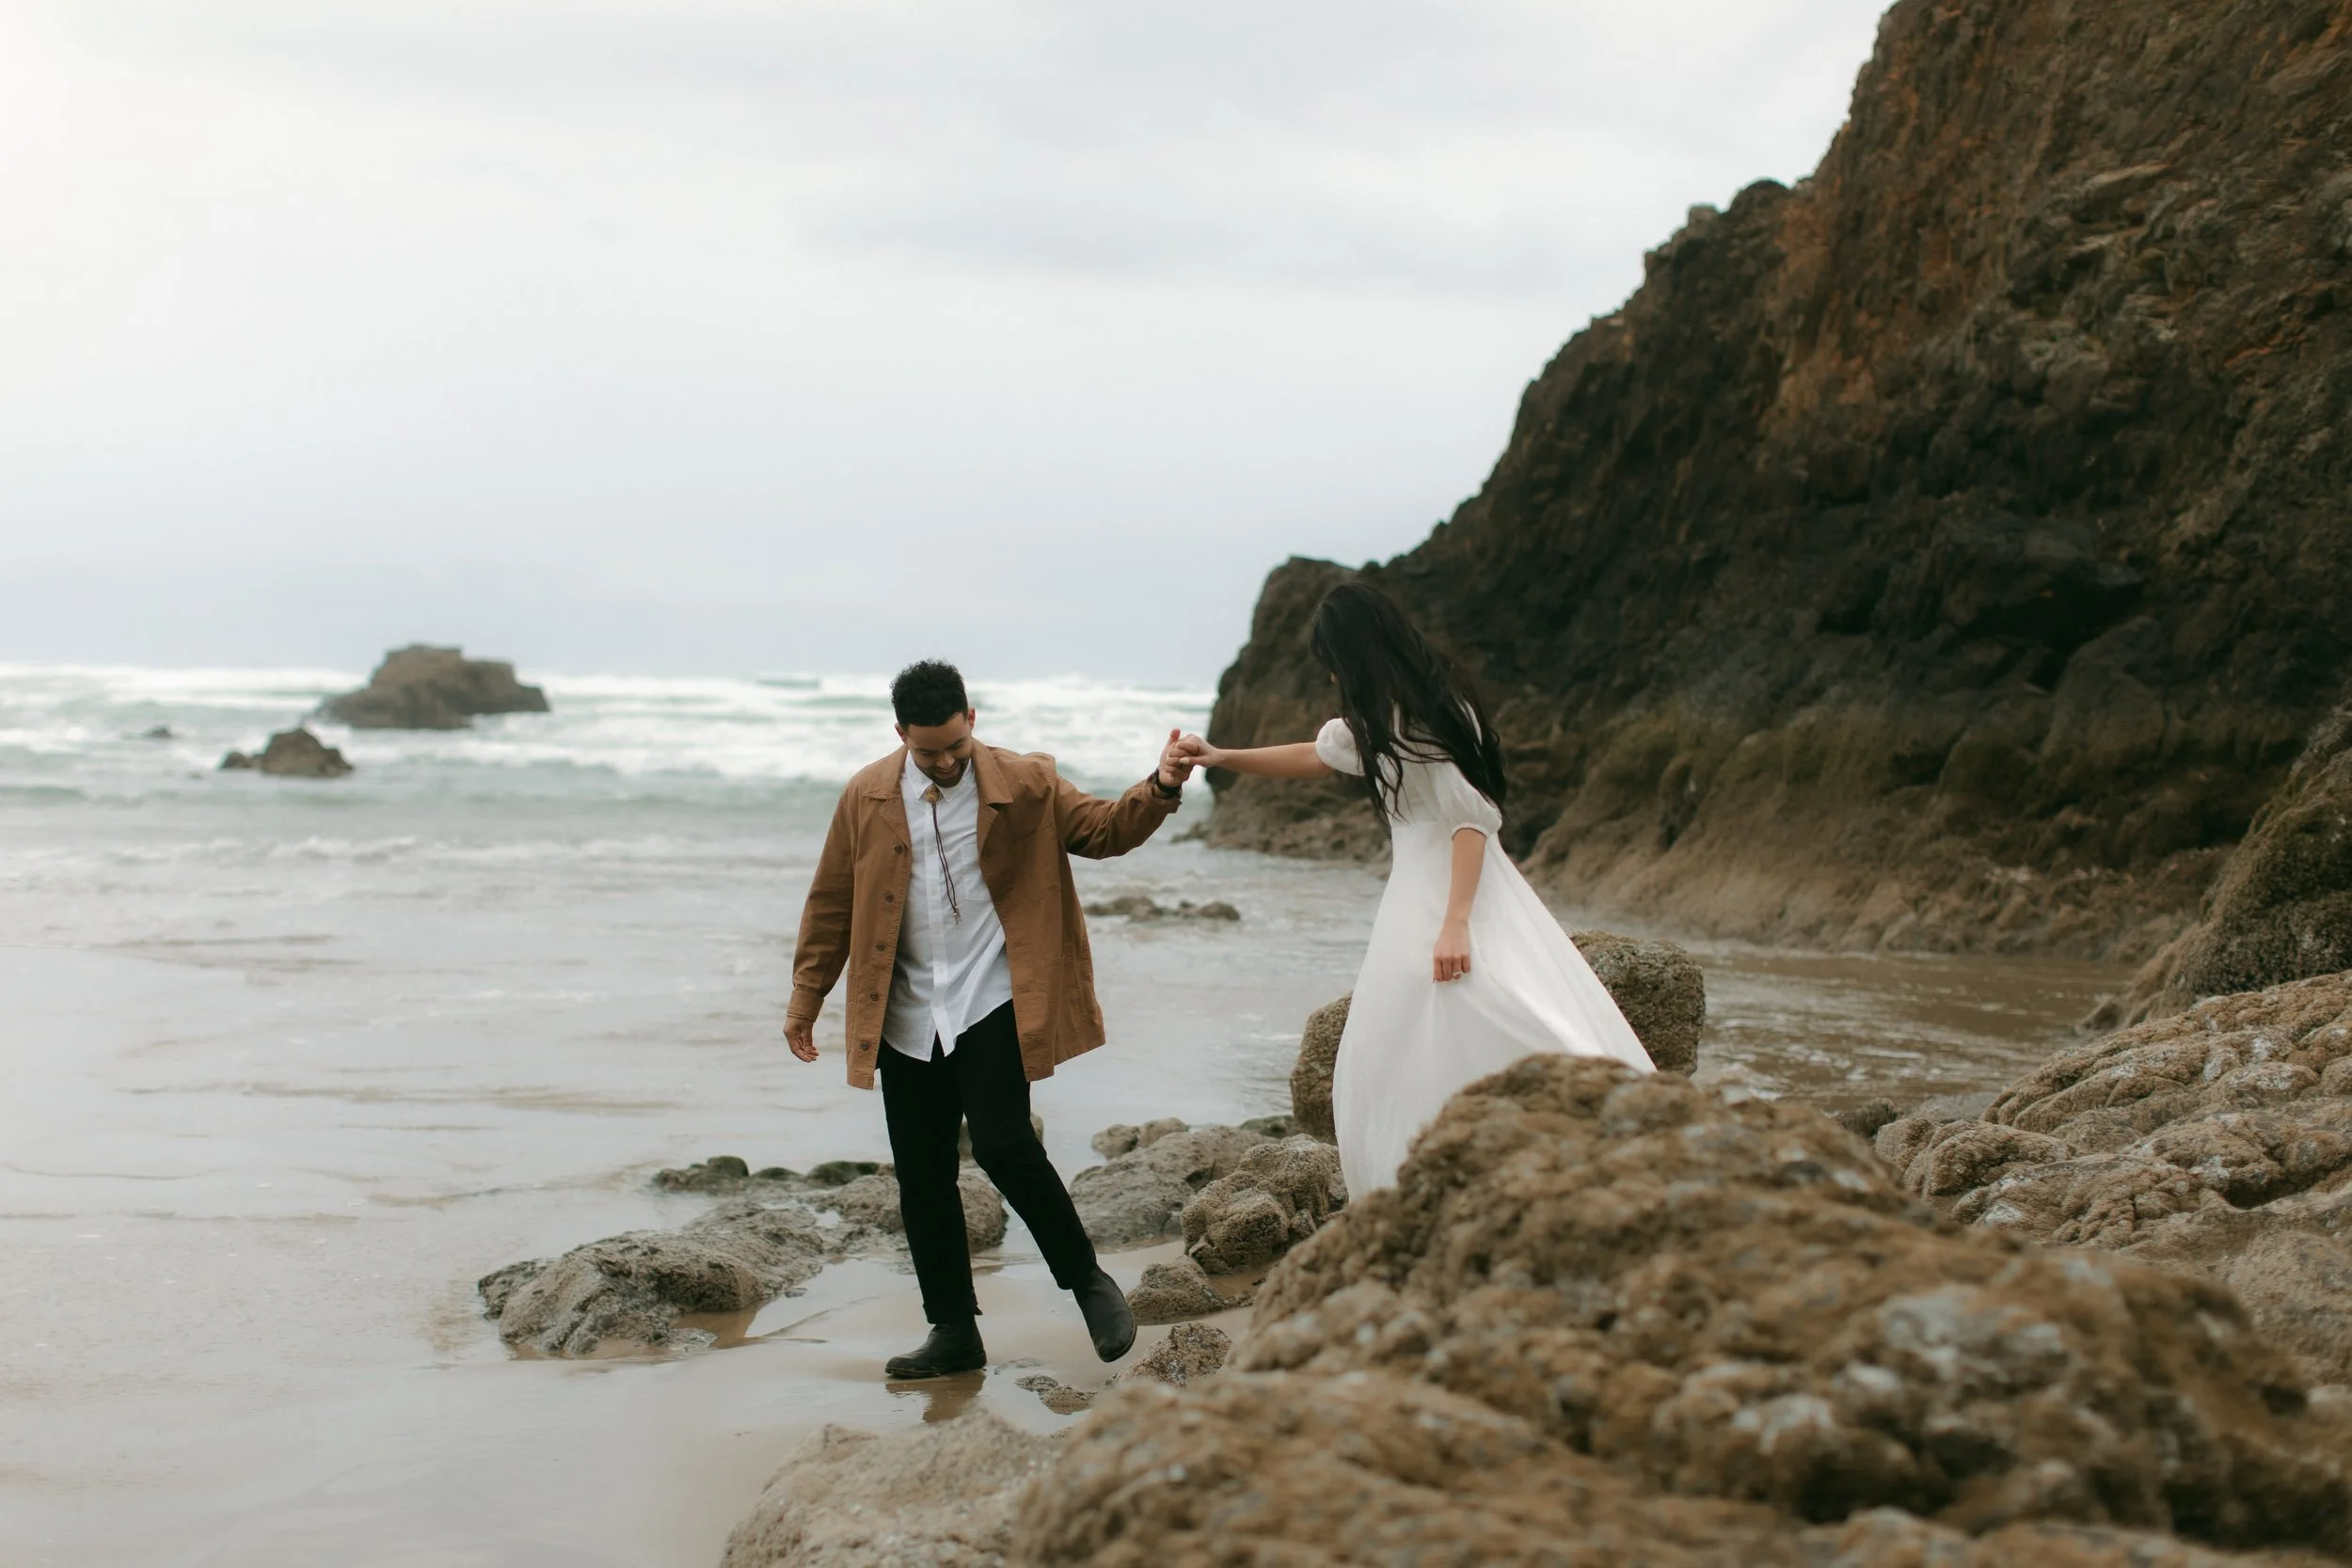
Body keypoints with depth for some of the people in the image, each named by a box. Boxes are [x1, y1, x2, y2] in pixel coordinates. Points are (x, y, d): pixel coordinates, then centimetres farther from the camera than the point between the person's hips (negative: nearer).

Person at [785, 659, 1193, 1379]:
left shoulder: (1024, 784, -2)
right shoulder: (866, 798, 3)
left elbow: (1101, 829, -1)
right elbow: (831, 902, 9)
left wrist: (1161, 789, -19)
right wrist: (805, 998, 10)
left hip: (992, 1003, -3)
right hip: (907, 1017, 4)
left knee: (1004, 1146, -17)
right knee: (921, 1176, 6)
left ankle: (1088, 1280, 4)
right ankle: (954, 1333, 18)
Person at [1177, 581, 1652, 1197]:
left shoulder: (1424, 716, -15)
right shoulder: (1378, 720, 14)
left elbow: (1473, 818, -19)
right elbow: (1316, 755, 31)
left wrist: (1455, 922, -24)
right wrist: (1222, 758, 30)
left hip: (1456, 889, -10)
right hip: (1415, 893, 10)